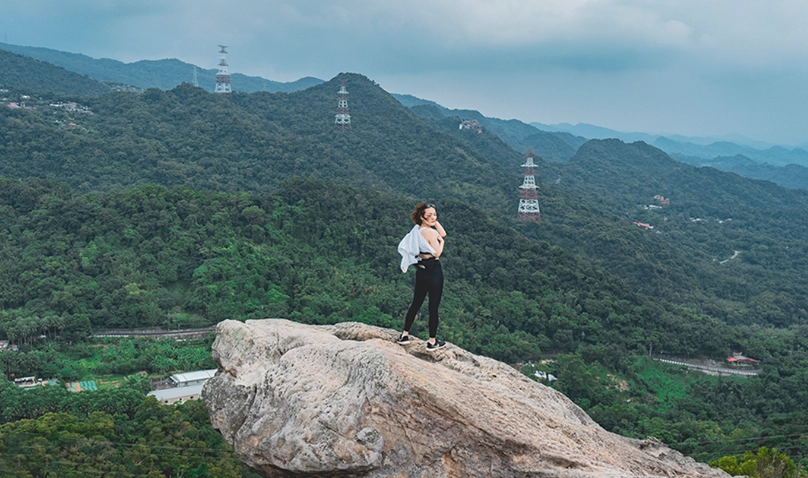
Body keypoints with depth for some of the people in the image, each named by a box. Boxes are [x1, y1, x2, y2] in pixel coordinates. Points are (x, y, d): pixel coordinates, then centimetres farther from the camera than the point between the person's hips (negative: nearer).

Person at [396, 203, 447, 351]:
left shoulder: (417, 230, 7)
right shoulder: (430, 232, -19)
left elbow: (443, 233, 14)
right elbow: (438, 253, -16)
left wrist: (435, 221, 3)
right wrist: (441, 241, -1)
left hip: (421, 270, 8)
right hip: (433, 271, -8)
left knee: (416, 303, 18)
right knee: (434, 307, 2)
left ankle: (404, 335, 23)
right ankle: (432, 341, 10)